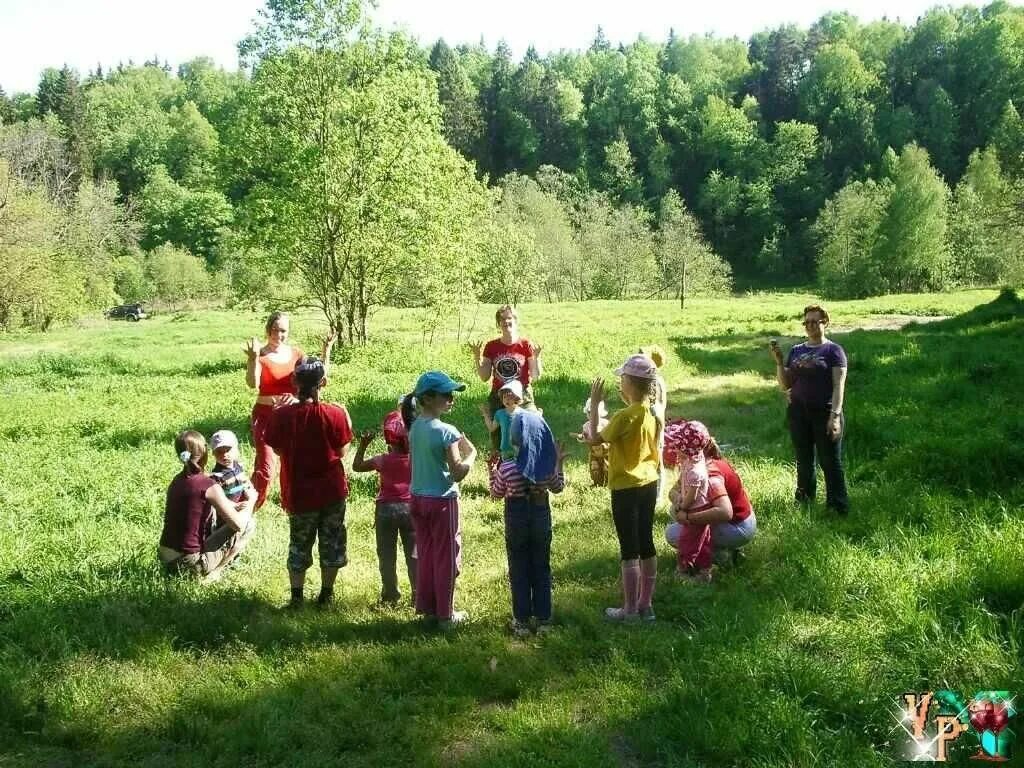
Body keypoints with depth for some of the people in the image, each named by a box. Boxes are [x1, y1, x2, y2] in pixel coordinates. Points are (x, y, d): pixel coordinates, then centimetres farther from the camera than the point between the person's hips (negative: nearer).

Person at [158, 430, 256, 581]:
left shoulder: (177, 481, 6)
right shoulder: (209, 486, -17)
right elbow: (238, 524, -14)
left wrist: (236, 505, 17)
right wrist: (250, 503, 4)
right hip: (190, 564, -8)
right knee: (249, 524, 3)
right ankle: (210, 574, 0)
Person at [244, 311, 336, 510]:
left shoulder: (295, 354, 4)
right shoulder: (260, 355, -9)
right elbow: (253, 383, -25)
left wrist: (326, 351, -8)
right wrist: (254, 358, -38)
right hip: (266, 414, -5)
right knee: (265, 467, -13)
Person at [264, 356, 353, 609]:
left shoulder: (281, 415, -14)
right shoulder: (336, 413, -15)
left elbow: (277, 449, -1)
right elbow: (342, 452, -8)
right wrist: (347, 424, 6)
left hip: (298, 494, 1)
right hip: (332, 492, 0)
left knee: (299, 544, 17)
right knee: (331, 544, 15)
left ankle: (297, 597, 19)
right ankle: (326, 595, 23)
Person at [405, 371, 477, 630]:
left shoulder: (415, 427, 1)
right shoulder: (446, 432, -21)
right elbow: (458, 474, -20)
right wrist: (471, 455, -4)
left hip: (418, 499, 7)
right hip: (442, 501, -7)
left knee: (425, 555, 18)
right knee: (446, 558, 7)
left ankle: (427, 607, 29)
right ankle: (445, 614, 17)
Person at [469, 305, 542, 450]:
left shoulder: (525, 345, -3)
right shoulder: (491, 347, 3)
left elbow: (536, 377, -2)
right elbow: (484, 377, 3)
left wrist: (536, 357, -17)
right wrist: (477, 357, -8)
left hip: (522, 398, -2)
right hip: (498, 398, 2)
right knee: (497, 439, 4)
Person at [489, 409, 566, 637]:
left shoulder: (507, 468, -19)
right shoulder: (547, 465, -11)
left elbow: (496, 494, -3)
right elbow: (557, 488, 7)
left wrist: (492, 470, 5)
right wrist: (559, 462, 13)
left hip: (516, 521, -2)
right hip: (541, 518, 3)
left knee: (519, 572, 10)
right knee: (542, 569, 15)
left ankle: (522, 622, 17)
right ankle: (543, 619, 22)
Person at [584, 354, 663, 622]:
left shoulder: (626, 416, -21)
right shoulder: (652, 413, 3)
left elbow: (595, 438, -11)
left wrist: (595, 403, -7)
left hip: (626, 489, -8)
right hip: (649, 485, 8)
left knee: (629, 550, 1)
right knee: (646, 545, 13)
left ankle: (630, 609, 10)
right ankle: (645, 605, 22)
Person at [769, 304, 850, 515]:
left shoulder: (833, 350, -3)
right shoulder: (796, 351, 11)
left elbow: (839, 385, -9)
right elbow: (785, 385, 10)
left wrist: (835, 415, -19)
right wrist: (779, 361, -5)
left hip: (824, 413, -5)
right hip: (798, 413, 5)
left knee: (830, 462, 0)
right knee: (803, 461, 13)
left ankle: (839, 509, 6)